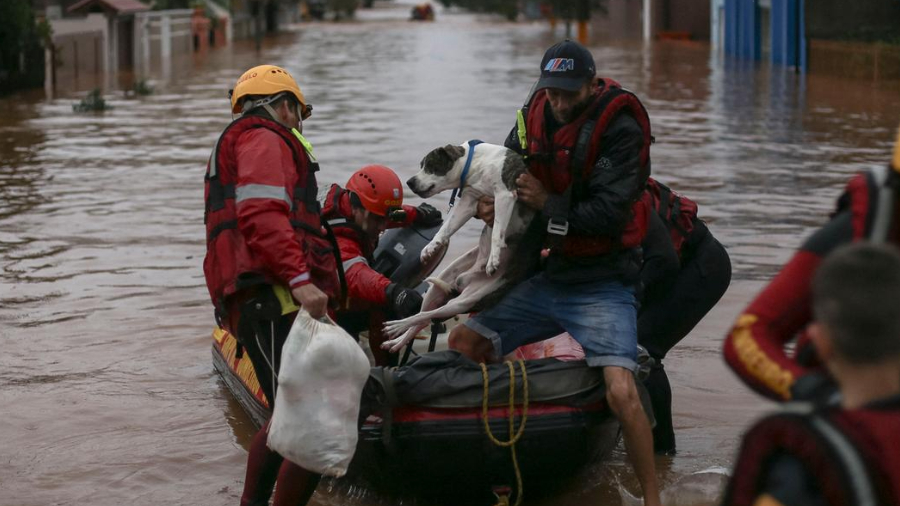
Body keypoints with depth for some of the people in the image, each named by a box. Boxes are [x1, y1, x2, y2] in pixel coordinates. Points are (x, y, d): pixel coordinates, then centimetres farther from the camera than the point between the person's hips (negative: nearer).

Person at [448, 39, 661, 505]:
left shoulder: (621, 129, -16)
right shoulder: (534, 117, 4)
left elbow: (609, 214, -24)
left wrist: (547, 204, -16)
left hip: (602, 286, -7)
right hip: (546, 281, 7)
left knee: (620, 391, -23)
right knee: (462, 343, 3)